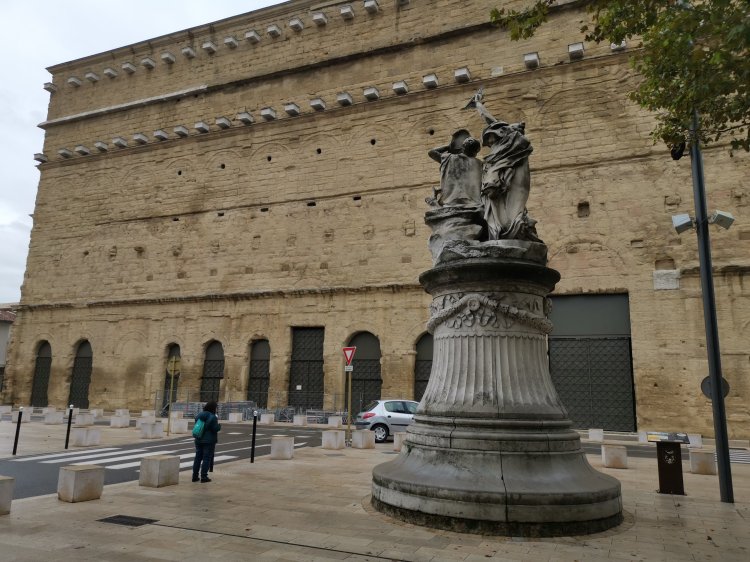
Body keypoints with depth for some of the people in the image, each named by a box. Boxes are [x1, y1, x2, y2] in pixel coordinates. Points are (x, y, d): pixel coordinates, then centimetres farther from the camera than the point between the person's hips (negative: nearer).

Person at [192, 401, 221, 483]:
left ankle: (195, 476, 16)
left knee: (198, 457, 13)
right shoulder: (213, 417, -16)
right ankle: (203, 476, 3)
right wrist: (219, 425, 4)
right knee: (207, 458, 1)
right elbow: (215, 429, -17)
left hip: (199, 440, 6)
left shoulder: (198, 415, 5)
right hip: (209, 441, -6)